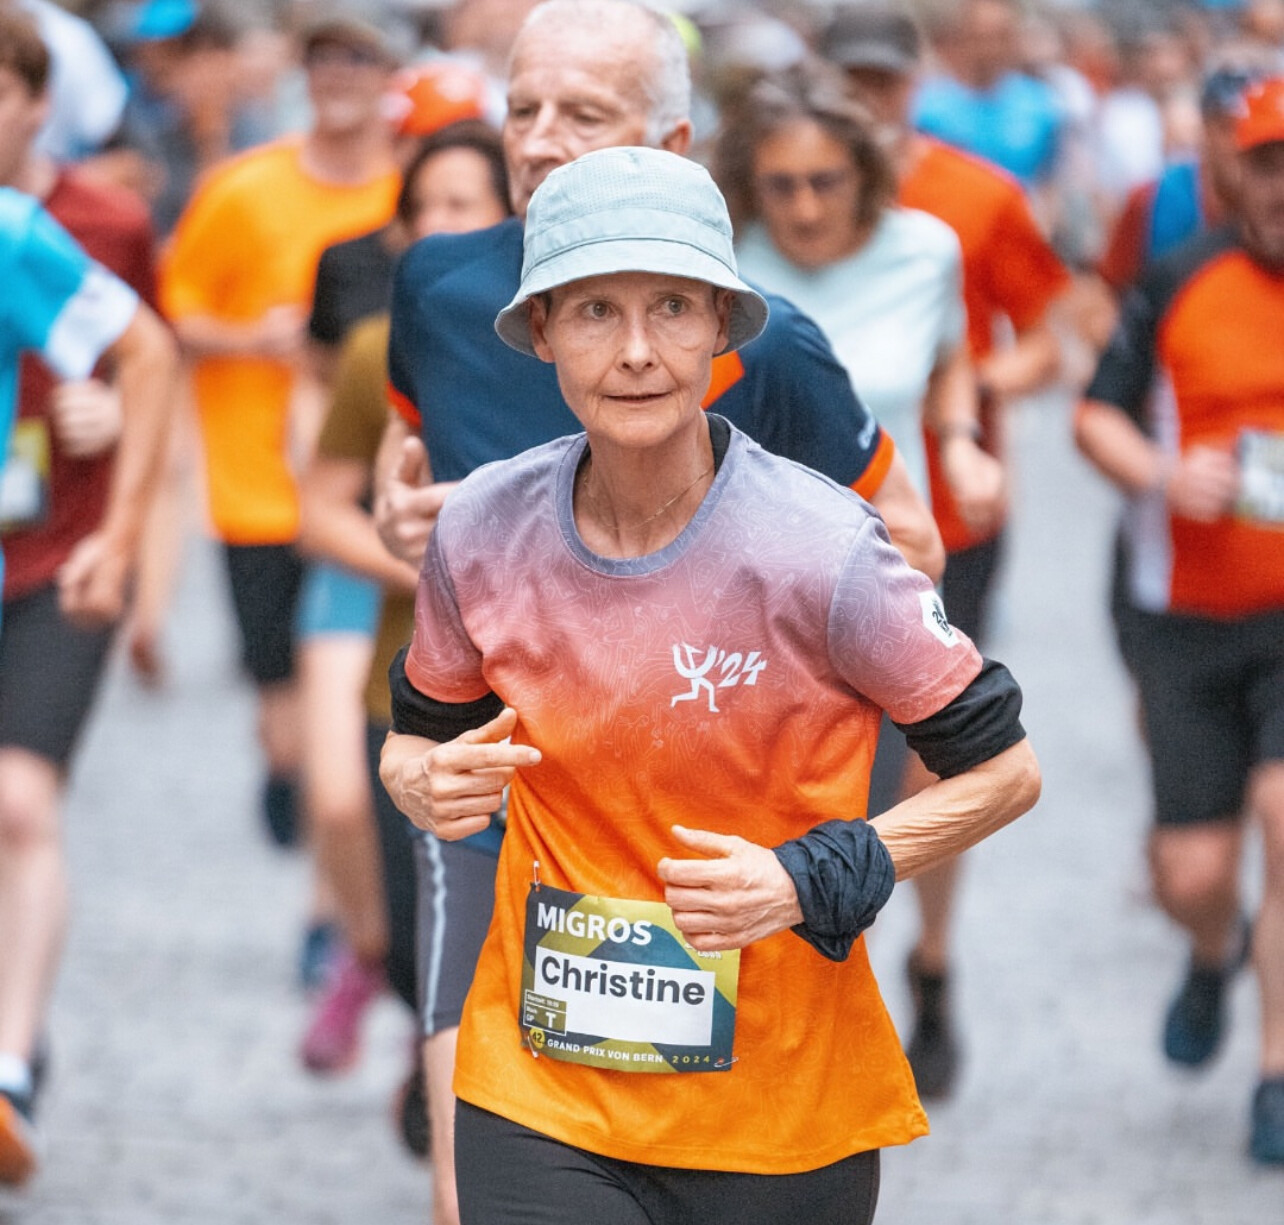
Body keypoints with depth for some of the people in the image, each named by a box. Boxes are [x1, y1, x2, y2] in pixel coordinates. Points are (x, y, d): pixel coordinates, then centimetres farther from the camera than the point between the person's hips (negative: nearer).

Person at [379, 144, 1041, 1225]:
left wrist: (816, 882, -18)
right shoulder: (484, 531, -4)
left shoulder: (821, 549, -15)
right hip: (535, 1089, 2)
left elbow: (1004, 769, -5)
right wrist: (432, 786, -10)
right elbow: (418, 733, 14)